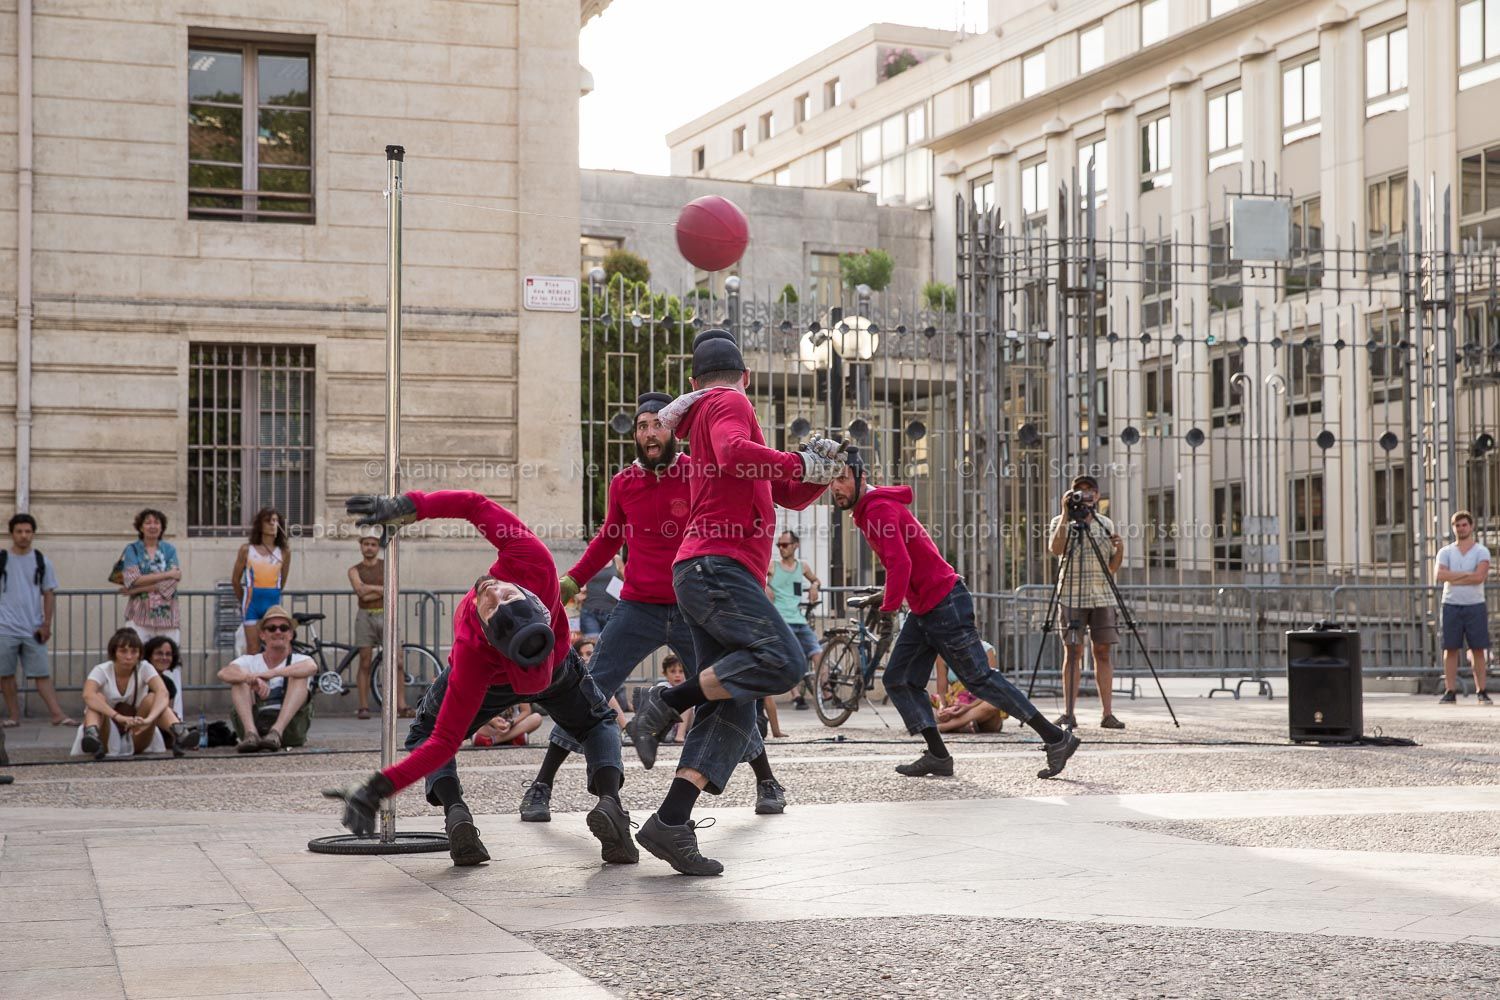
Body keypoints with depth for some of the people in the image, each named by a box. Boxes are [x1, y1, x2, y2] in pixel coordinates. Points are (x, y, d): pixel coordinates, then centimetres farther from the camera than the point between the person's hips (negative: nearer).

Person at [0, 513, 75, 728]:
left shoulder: (41, 562, 6)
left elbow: (49, 594, 6)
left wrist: (46, 624, -2)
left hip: (33, 630, 0)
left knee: (42, 674, -1)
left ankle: (57, 714, -5)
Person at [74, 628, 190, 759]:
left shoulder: (144, 668, -8)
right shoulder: (102, 671, -11)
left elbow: (163, 693, -28)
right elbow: (88, 695, -34)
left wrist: (149, 719, -48)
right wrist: (118, 717, -49)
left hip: (135, 736, 1)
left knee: (152, 698, -23)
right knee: (98, 698, -26)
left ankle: (178, 733, -51)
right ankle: (92, 735, -56)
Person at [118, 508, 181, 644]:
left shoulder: (169, 549, 9)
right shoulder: (132, 550, 6)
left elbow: (172, 582, -4)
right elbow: (133, 580, -8)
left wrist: (136, 590, -10)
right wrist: (167, 574, -10)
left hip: (166, 615, 2)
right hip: (140, 614, -1)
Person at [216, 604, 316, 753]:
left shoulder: (298, 660, 8)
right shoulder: (250, 661, 12)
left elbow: (311, 667, -19)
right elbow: (224, 673, -12)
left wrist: (272, 673, -33)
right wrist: (253, 679, -34)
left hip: (289, 727, -1)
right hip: (255, 722, 1)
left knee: (299, 677, -18)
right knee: (239, 676, -11)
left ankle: (276, 732, -35)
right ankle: (251, 734, -31)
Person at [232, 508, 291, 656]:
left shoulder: (284, 551, 2)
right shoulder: (247, 549, 0)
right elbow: (236, 579, 10)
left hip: (273, 602, 1)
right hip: (253, 602, -1)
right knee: (253, 649, -2)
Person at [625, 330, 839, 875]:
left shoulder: (711, 409, 31)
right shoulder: (730, 404, 3)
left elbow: (791, 495, 30)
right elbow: (734, 452, -22)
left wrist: (819, 470, 11)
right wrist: (802, 463, -14)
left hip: (708, 574, 9)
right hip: (717, 565, -9)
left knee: (732, 712, 0)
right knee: (782, 660, -25)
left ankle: (671, 823, -9)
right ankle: (667, 705, -17)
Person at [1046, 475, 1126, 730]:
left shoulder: (1106, 524, 13)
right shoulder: (1061, 522, 4)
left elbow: (1113, 567, 14)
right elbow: (1055, 549, -17)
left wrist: (1120, 549, -6)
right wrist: (1066, 515, -17)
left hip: (1102, 596, 3)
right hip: (1071, 597, -3)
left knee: (1103, 652, -1)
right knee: (1073, 652, -4)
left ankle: (1107, 713, -1)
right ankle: (1068, 714, -3)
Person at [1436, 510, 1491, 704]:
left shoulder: (1481, 552, 3)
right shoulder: (1445, 552, 8)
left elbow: (1479, 576, -14)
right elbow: (1440, 575, -10)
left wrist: (1453, 578, -9)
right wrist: (1466, 574, -12)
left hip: (1475, 605, -1)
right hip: (1451, 605, 1)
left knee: (1478, 650, -1)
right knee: (1450, 649, -1)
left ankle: (1481, 692, 2)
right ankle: (1450, 692, 1)